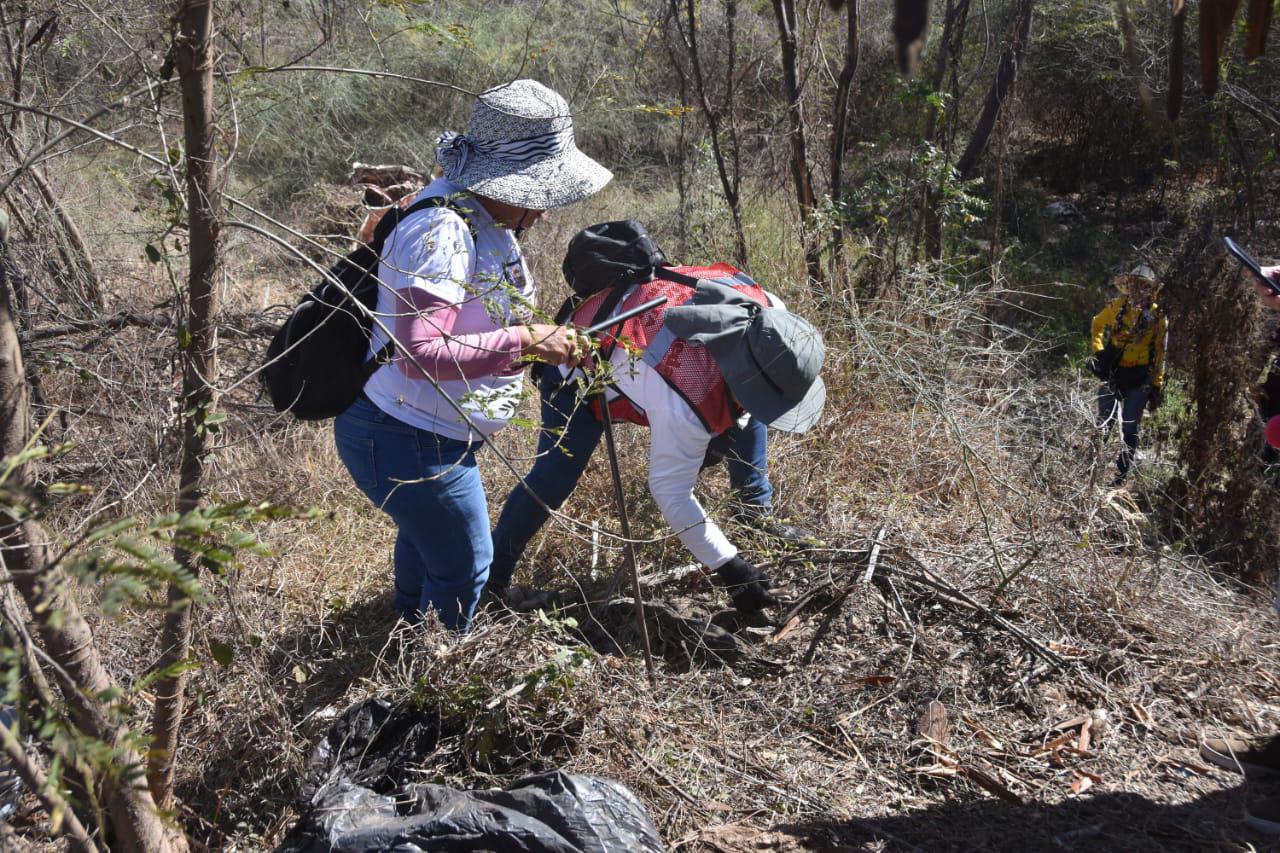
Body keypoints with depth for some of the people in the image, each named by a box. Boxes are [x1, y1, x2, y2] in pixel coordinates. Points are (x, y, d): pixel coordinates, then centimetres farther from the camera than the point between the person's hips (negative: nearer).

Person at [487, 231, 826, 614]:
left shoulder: (757, 302, -27)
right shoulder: (687, 402, -46)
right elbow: (671, 491, -35)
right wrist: (727, 565, -30)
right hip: (583, 371, -8)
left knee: (748, 421, 5)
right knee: (555, 477, -18)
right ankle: (492, 578, -1)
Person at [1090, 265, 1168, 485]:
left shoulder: (1157, 316, -3)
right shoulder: (1117, 306, 0)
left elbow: (1160, 353, 1)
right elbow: (1098, 324, 19)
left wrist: (1157, 386, 0)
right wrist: (1098, 351, 6)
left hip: (1139, 378, -1)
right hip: (1113, 372, 1)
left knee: (1129, 429, 4)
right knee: (1104, 423, 6)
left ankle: (1122, 474, 13)